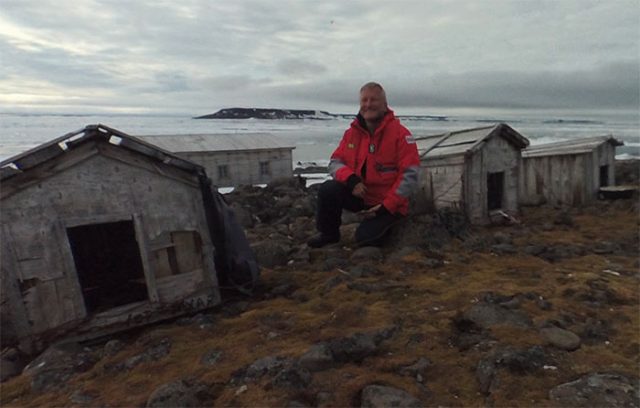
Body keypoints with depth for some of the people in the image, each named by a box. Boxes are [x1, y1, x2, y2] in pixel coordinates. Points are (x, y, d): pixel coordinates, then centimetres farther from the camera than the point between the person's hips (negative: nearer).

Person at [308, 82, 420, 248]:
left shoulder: (400, 133, -16)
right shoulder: (352, 132, -1)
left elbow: (409, 175, -18)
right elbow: (335, 162, 0)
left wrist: (387, 206, -20)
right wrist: (350, 179, -23)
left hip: (387, 204, -4)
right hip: (359, 195, 4)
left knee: (365, 238, -19)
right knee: (328, 189, -20)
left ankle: (384, 222, 16)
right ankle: (329, 234, 4)